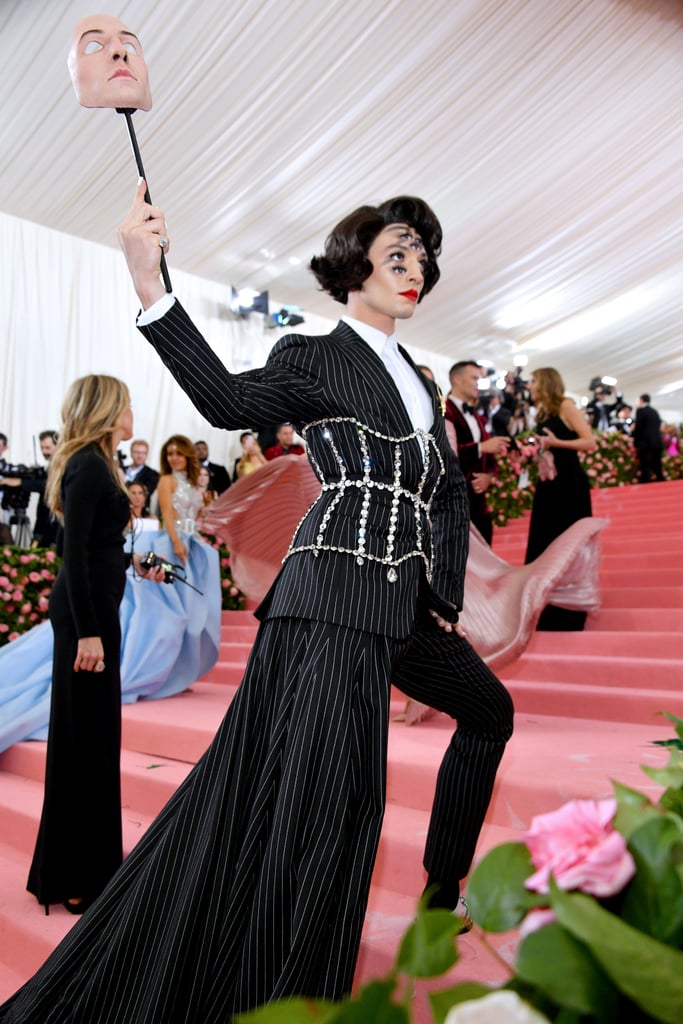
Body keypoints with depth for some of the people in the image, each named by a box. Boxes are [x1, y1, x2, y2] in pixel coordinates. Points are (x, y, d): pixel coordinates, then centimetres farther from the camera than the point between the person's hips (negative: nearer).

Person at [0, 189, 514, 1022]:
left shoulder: (418, 382, 22)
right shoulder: (315, 358, 0)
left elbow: (452, 493, 21)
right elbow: (231, 401, -21)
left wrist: (447, 592, 11)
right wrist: (150, 286, -31)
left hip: (407, 603, 9)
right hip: (337, 591, -8)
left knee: (490, 712, 21)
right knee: (326, 792, -12)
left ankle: (444, 889, 39)